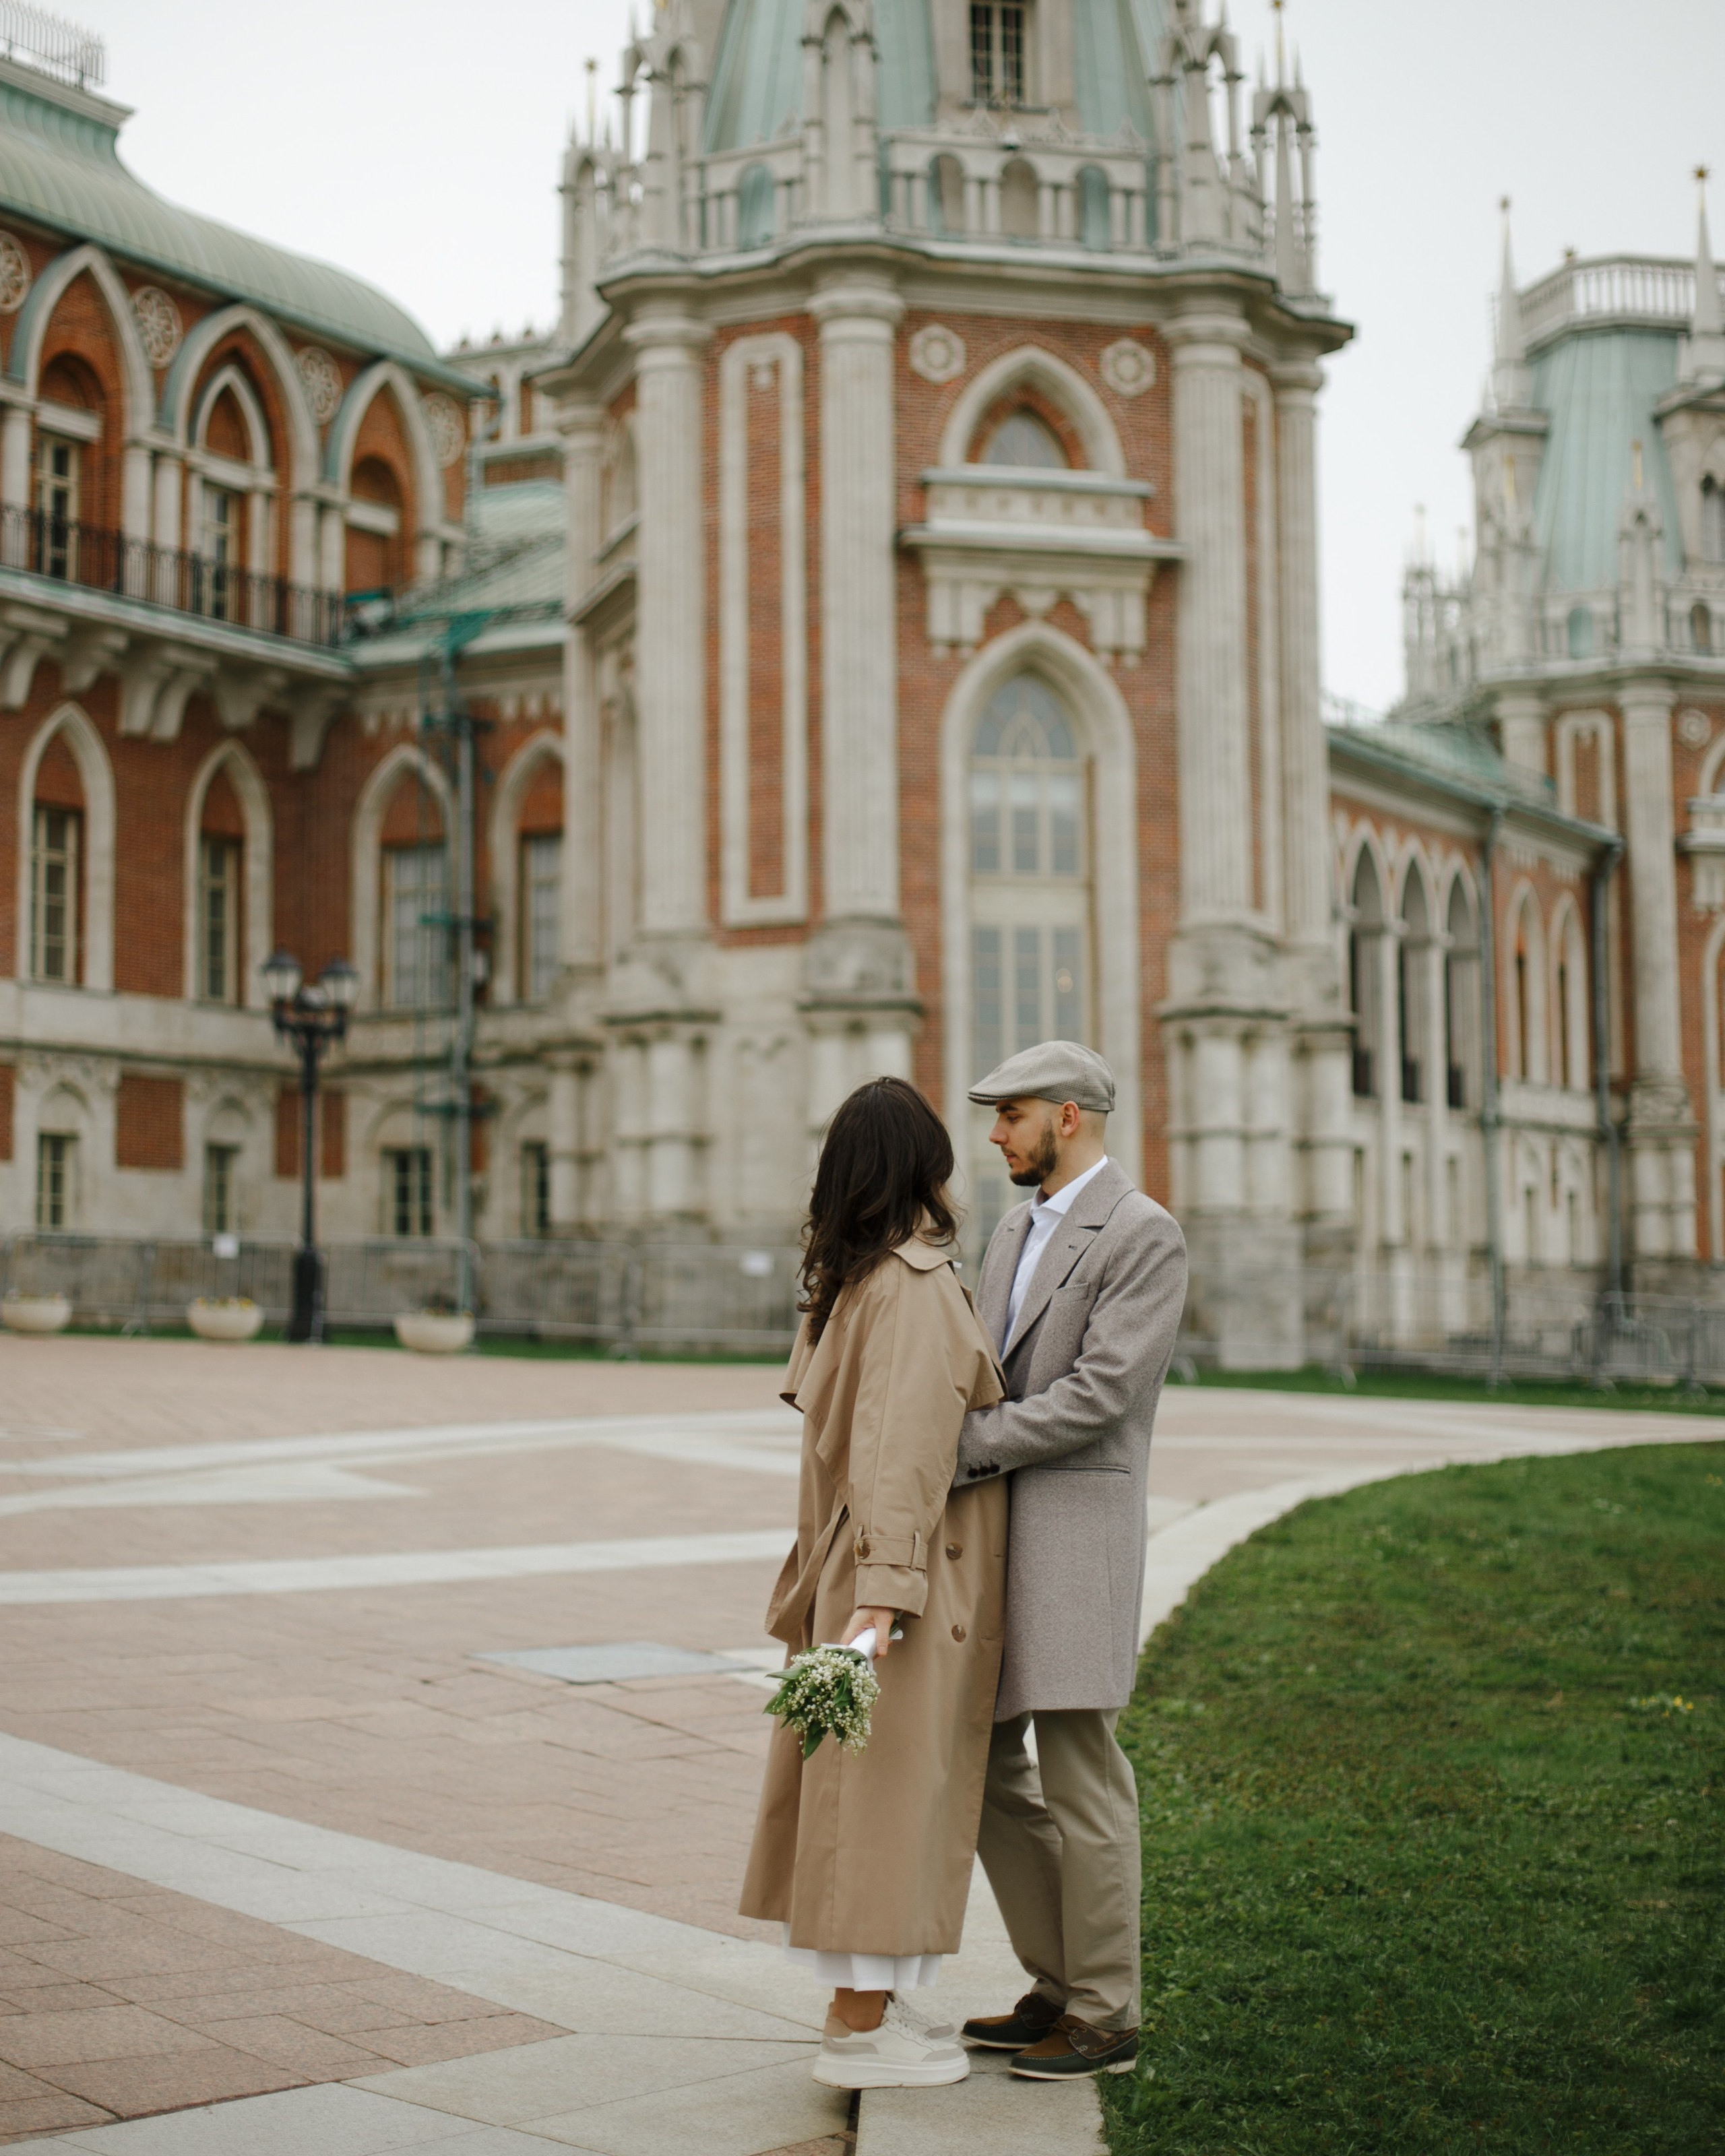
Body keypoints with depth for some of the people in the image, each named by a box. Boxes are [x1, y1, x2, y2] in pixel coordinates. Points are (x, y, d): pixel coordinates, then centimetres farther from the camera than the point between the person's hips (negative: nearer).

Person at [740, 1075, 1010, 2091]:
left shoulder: (851, 1279, 10)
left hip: (855, 1559, 9)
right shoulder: (917, 1288, -18)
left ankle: (863, 2002, 24)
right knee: (893, 1784, -2)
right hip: (918, 1571, -9)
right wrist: (881, 1595, -29)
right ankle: (862, 2032, 5)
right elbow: (895, 1450, -25)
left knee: (858, 1788, 14)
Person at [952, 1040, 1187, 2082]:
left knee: (1080, 1779, -4)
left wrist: (965, 1445, -16)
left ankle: (1106, 2017, 7)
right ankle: (1062, 1986, 22)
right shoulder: (1017, 1233, 18)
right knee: (983, 1763, 11)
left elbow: (1099, 1393, -18)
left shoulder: (1145, 1236, -9)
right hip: (987, 1531, 9)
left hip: (1074, 1529, -9)